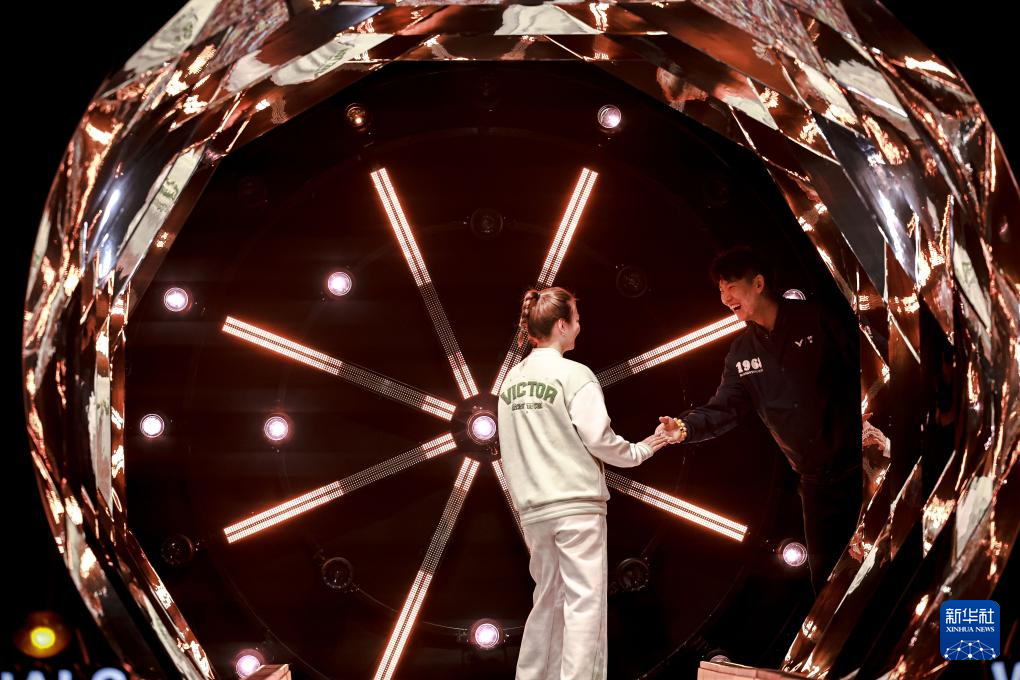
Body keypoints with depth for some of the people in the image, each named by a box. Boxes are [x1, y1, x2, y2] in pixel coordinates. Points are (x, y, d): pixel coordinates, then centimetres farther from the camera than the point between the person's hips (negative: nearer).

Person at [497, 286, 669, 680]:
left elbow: (509, 451, 13)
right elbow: (597, 438, -13)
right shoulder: (574, 374, -9)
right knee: (584, 602, -5)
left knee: (548, 600, 16)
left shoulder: (512, 380, 11)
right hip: (576, 503, -7)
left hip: (533, 509, 7)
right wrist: (639, 452, 3)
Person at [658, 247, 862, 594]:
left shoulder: (815, 320, -7)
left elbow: (863, 367, -8)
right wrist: (686, 426, -17)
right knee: (825, 572, 10)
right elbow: (725, 408, 2)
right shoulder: (742, 353, 8)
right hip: (816, 479, 5)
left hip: (856, 464, -5)